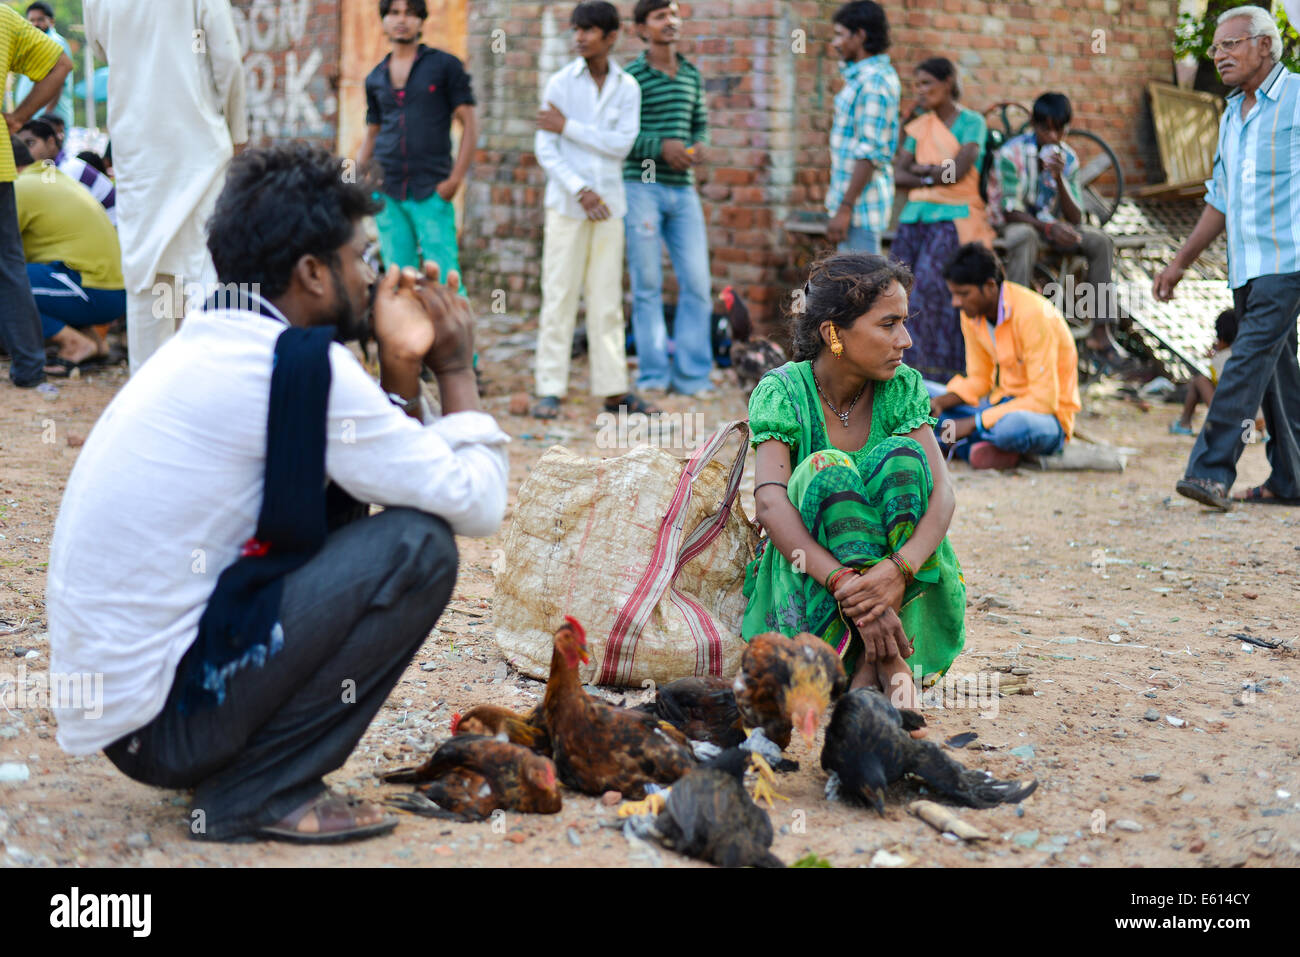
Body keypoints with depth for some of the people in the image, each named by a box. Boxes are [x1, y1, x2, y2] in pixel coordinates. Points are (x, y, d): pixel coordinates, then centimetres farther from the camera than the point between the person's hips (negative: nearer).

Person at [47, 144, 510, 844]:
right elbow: (477, 502, -11)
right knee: (418, 545, -13)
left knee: (350, 519, 19)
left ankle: (232, 762, 12)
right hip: (161, 718, -9)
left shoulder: (206, 344, 13)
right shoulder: (299, 363, -16)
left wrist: (401, 367, 8)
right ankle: (261, 792, -7)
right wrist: (456, 367, 3)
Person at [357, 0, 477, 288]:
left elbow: (469, 123, -1)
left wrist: (455, 179, -10)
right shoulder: (375, 79, 15)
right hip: (387, 195, 4)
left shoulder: (445, 66, 3)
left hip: (431, 192, -4)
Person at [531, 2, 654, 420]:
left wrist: (568, 127, -9)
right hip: (567, 205, -1)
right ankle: (550, 389, -1)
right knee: (559, 296, -3)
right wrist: (580, 191, -13)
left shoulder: (627, 87, 5)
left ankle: (613, 388, 7)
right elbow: (545, 148, -3)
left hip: (608, 206, 2)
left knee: (607, 299, 4)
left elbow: (621, 145, -6)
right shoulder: (560, 83, 1)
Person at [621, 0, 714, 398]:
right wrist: (660, 146, -17)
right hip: (642, 186, -5)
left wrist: (700, 145, -1)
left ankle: (691, 375, 8)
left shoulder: (692, 75, 13)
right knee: (648, 285, 0)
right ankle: (653, 375, 8)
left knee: (697, 283, 0)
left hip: (683, 189, 5)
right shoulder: (631, 77, -3)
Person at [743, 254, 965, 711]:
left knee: (901, 454, -23)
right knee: (828, 469, -29)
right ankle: (886, 655, -37)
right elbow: (769, 504, -27)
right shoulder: (783, 392, -11)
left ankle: (873, 660, -31)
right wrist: (846, 584, -42)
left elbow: (943, 493, -16)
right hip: (807, 579, -2)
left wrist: (899, 568, -38)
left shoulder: (903, 388, -3)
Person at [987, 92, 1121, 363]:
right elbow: (1011, 211, -20)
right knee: (1025, 237, -41)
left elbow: (1075, 218, -10)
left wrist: (1059, 177, -25)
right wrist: (1048, 228, -35)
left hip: (1051, 223, 5)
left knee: (1101, 241, -18)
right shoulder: (1012, 153, -18)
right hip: (1014, 224, -5)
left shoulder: (1068, 158, -3)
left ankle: (1101, 330, -16)